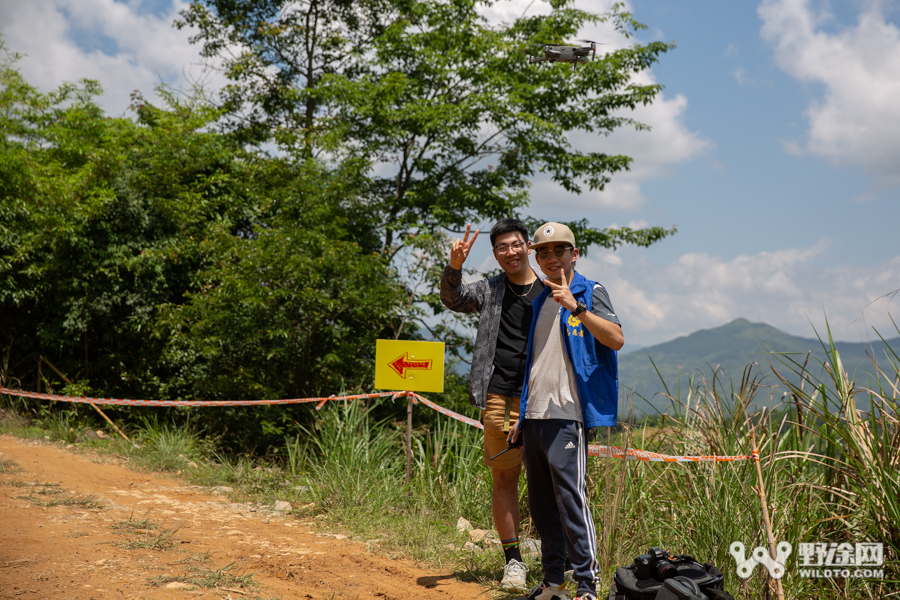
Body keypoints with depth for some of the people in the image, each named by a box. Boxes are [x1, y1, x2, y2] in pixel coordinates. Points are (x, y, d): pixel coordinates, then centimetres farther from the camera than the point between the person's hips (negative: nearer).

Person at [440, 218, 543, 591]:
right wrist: (454, 266, -21)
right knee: (504, 478, 3)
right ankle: (513, 560, 11)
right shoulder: (490, 290, 12)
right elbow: (453, 299, -6)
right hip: (500, 397, 1)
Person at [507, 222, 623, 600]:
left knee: (571, 499, -11)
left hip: (566, 416, -7)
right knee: (541, 505, 11)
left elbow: (616, 339, -18)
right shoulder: (539, 301, 19)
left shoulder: (591, 293, -1)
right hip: (534, 415, 7)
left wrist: (576, 307, -27)